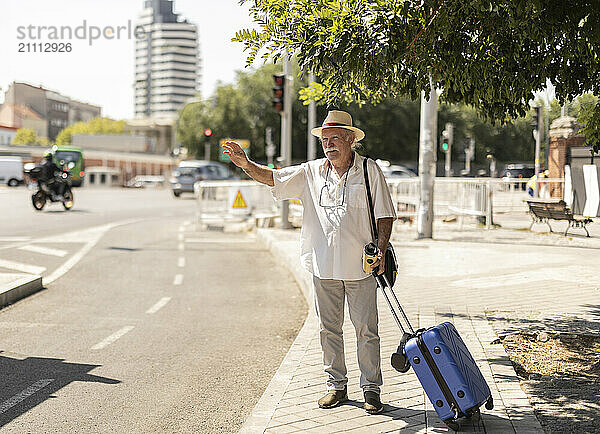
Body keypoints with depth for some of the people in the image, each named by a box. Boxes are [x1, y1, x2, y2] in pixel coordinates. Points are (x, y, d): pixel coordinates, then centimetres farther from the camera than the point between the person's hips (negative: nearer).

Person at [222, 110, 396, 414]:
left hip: (360, 267, -3)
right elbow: (272, 177, 7)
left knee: (366, 329, 2)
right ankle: (336, 386, 23)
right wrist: (246, 164, -11)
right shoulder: (311, 172, 7)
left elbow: (385, 215, 1)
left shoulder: (369, 170, -1)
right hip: (323, 266, 3)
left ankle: (371, 389, 13)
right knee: (329, 328, 10)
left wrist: (379, 250, -11)